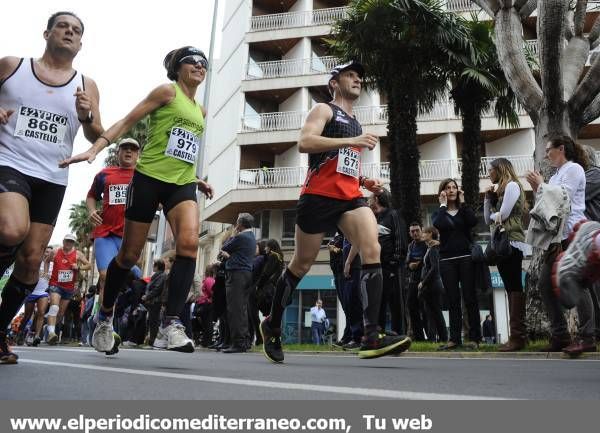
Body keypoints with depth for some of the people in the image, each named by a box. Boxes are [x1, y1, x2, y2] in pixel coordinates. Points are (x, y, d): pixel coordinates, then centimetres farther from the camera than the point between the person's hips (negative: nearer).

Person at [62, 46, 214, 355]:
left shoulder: (201, 112, 19)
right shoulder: (167, 91, 0)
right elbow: (127, 122, -5)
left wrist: (197, 181, 16)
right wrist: (95, 148, -16)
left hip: (183, 183, 5)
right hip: (149, 178, -5)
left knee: (189, 242, -24)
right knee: (130, 254, 3)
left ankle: (171, 321, -22)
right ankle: (105, 315, 26)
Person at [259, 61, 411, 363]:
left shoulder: (355, 123, 27)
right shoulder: (323, 110, 5)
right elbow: (304, 143, -15)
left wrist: (365, 182, 15)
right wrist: (351, 141, -20)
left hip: (350, 197, 6)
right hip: (319, 196, -6)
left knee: (372, 250, -18)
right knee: (301, 264, 3)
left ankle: (372, 337, -23)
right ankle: (272, 326, 24)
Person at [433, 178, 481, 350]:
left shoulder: (464, 210, 12)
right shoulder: (439, 213, 11)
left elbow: (473, 222, -11)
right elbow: (438, 225, -13)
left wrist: (462, 203, -2)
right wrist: (443, 205, -2)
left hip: (466, 258, 0)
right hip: (447, 260, 1)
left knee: (470, 298, -2)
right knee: (453, 300, 2)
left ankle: (474, 337, 3)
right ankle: (455, 338, 4)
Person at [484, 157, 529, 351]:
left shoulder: (512, 185, -3)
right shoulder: (498, 191, 21)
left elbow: (502, 215, -14)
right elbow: (488, 220, 16)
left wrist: (493, 215, 7)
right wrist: (488, 199, 8)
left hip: (511, 243, -9)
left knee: (514, 288, -10)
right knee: (511, 288, 7)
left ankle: (518, 336, -11)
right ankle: (518, 335, 10)